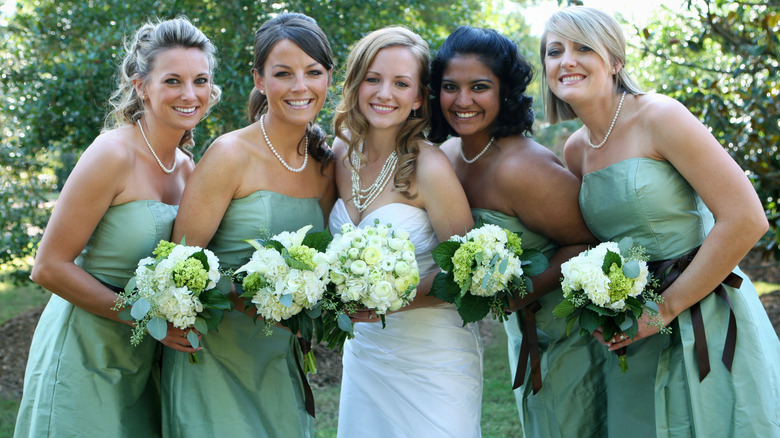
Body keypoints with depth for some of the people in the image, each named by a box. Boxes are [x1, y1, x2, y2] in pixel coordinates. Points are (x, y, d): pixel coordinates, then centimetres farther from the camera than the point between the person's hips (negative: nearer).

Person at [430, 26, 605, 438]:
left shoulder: (520, 168, -29)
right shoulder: (447, 155, -4)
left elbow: (587, 242, -22)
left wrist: (522, 294, -29)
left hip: (570, 330, -8)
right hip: (525, 331, 8)